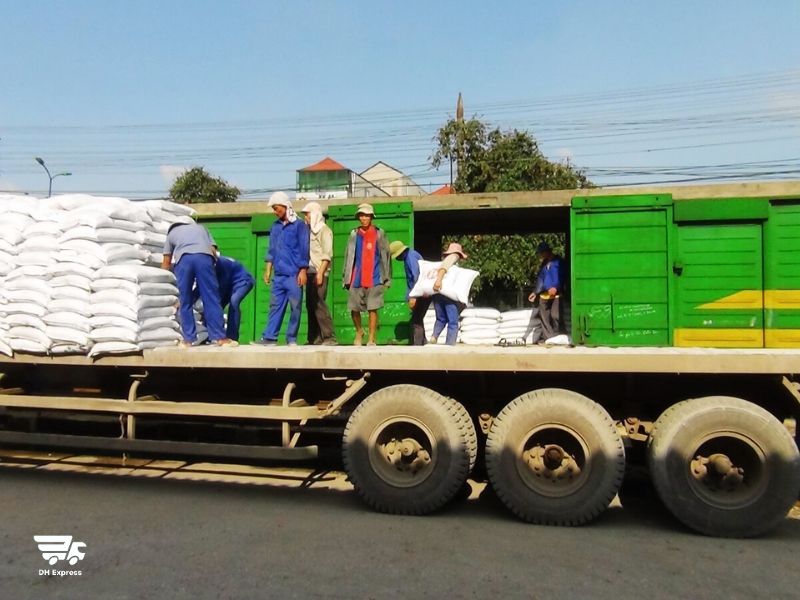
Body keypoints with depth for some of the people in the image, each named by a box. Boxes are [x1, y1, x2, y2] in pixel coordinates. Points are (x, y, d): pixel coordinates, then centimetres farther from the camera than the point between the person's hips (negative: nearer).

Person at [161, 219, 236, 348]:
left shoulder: (172, 232, 37)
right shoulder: (201, 227, 40)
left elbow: (166, 262, 34)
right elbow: (213, 250, 26)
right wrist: (211, 263, 39)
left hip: (183, 259, 0)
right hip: (204, 257, 0)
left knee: (185, 302, 8)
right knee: (211, 299, 0)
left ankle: (188, 339, 9)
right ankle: (220, 337, -1)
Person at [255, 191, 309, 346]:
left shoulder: (299, 225, -2)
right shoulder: (275, 226, 14)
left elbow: (304, 249, -5)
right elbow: (271, 249, 18)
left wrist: (303, 271, -11)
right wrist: (268, 270, 12)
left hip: (294, 274, -5)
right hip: (278, 275, 5)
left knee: (295, 307, -1)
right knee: (275, 306, 4)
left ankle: (292, 338, 6)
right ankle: (269, 337, 5)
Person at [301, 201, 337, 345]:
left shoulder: (324, 230, -2)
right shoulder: (310, 230, 19)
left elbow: (327, 254, -11)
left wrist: (320, 273, -18)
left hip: (319, 273, -8)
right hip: (310, 272, 8)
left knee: (318, 304, -13)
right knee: (310, 305, 6)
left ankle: (329, 337, -12)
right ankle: (314, 339, 9)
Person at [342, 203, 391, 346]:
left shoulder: (379, 233, 5)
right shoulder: (354, 234, 9)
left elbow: (385, 256, 4)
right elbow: (348, 256, 9)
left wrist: (387, 278, 0)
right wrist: (346, 277, 4)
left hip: (374, 278, -2)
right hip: (357, 278, 2)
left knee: (373, 309, -4)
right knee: (354, 308, 4)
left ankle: (371, 339, 4)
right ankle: (359, 331, 30)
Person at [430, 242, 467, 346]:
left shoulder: (445, 258, 25)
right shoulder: (454, 256, 7)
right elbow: (444, 266, -14)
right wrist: (439, 279, -28)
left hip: (437, 293, 6)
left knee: (441, 319, 20)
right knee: (453, 322, 1)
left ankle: (434, 336, -2)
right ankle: (449, 346, -4)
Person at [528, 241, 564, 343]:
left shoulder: (558, 261, -2)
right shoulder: (544, 263, 19)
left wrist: (556, 287, -20)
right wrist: (535, 292, 20)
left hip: (556, 294, -7)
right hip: (544, 295, 7)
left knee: (555, 316, -12)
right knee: (544, 317, 6)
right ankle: (544, 338, 10)